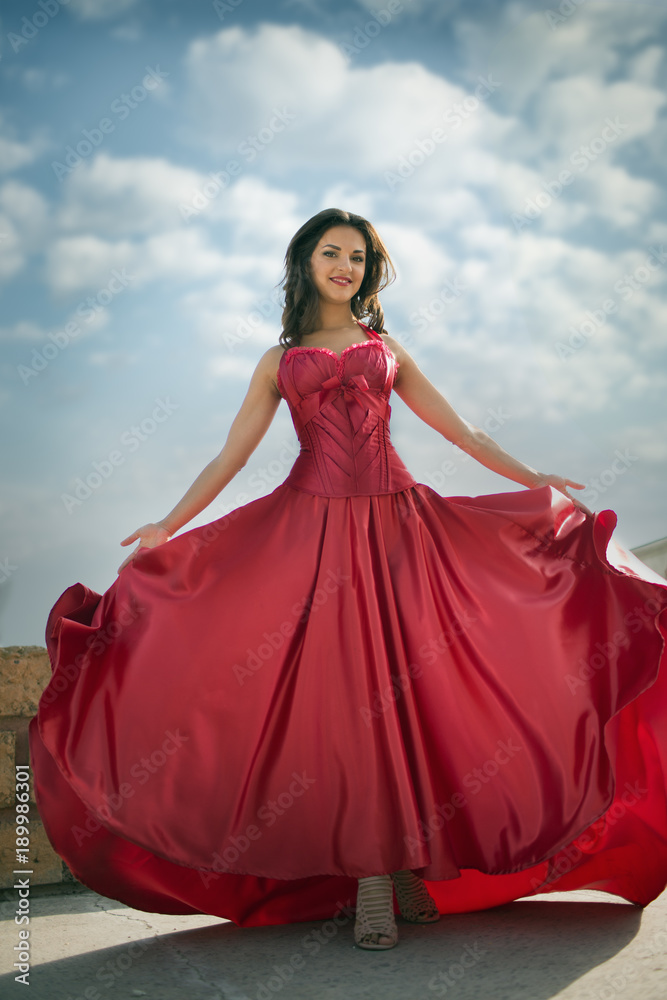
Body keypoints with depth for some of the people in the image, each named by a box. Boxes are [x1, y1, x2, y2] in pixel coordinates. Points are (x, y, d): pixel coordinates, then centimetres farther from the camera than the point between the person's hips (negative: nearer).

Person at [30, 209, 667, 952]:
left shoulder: (387, 350, 18)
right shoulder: (278, 361, 15)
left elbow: (459, 430, 17)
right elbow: (231, 455, 9)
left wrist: (537, 482, 13)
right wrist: (168, 526, -1)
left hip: (395, 523, 1)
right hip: (312, 528, -1)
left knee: (402, 685, -5)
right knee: (342, 692, -7)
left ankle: (407, 864, 6)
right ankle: (370, 881, -2)